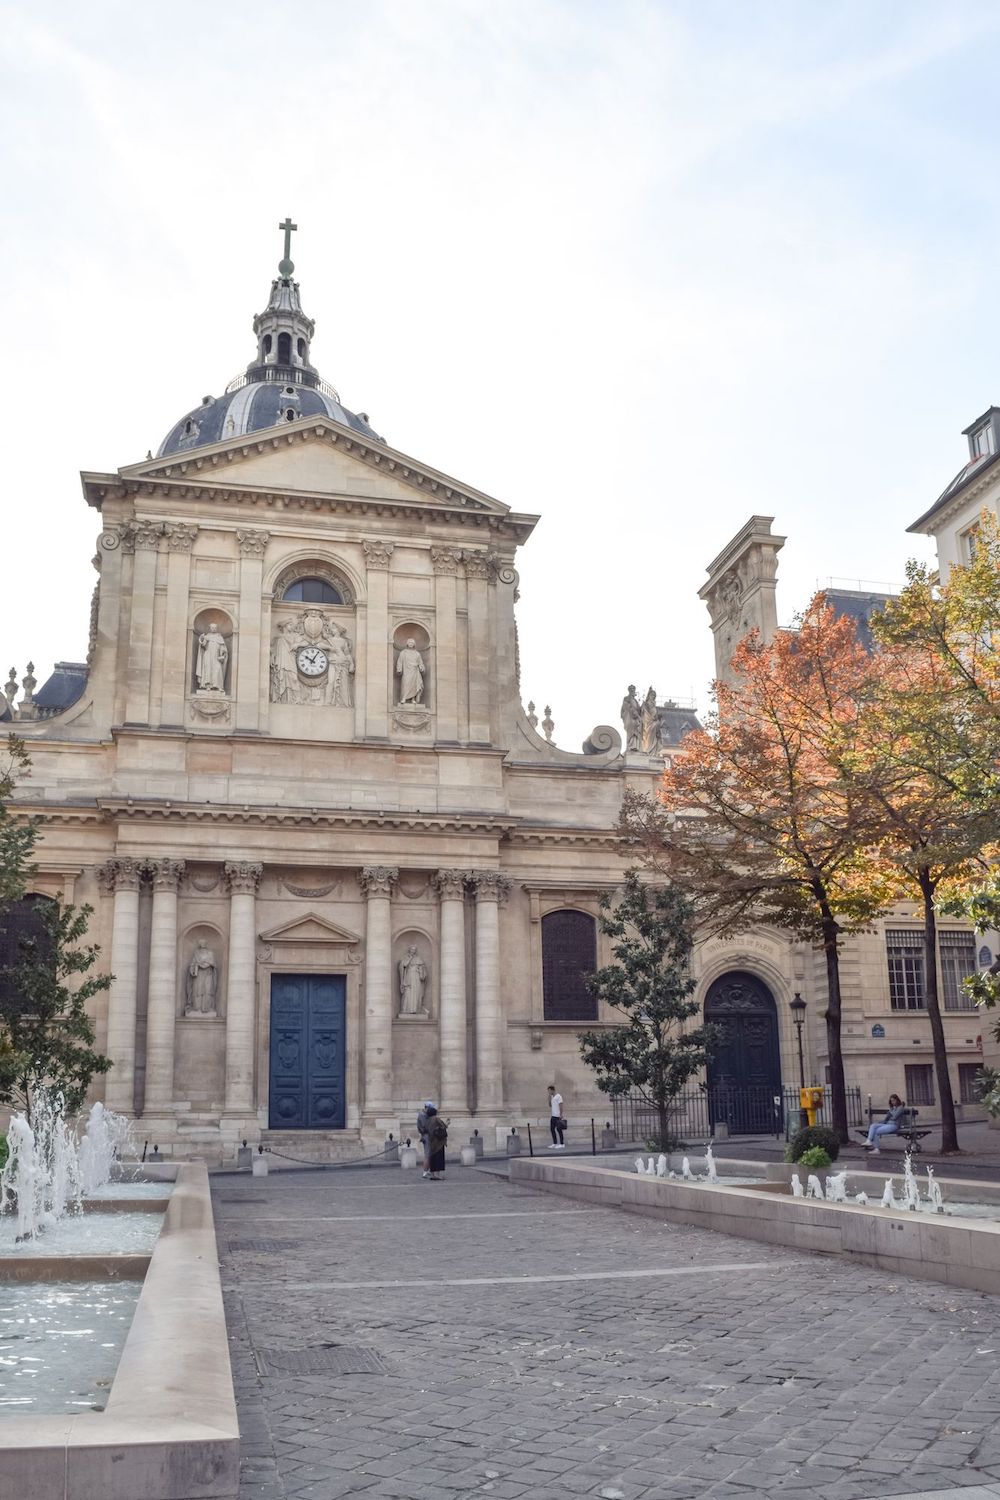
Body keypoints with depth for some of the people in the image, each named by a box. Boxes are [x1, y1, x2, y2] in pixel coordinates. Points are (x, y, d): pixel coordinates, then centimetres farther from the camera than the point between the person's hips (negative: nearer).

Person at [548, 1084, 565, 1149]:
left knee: (558, 1129, -6)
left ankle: (562, 1144, -3)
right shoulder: (551, 1097, 17)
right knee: (552, 1129, 7)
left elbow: (560, 1106, -13)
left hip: (557, 1116, -8)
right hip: (553, 1116, 9)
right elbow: (550, 1105, 16)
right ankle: (555, 1143, 13)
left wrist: (561, 1115, -19)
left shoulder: (558, 1096, -8)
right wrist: (549, 1096, 10)